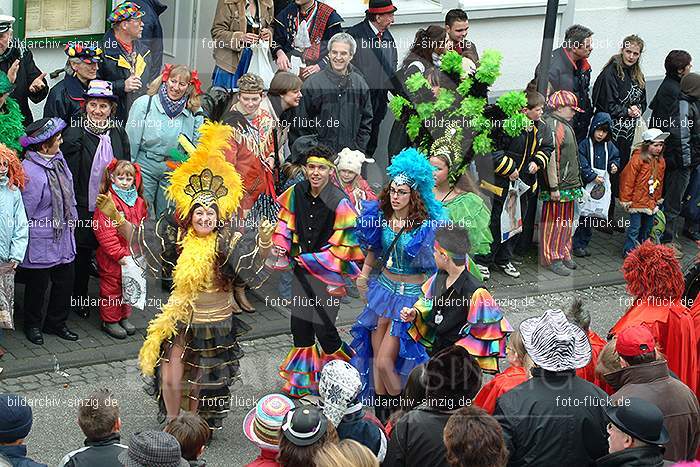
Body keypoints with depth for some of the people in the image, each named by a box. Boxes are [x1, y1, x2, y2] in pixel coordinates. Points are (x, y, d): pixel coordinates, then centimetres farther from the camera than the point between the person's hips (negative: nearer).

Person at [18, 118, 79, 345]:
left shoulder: (58, 159, 2)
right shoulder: (29, 172, -26)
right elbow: (24, 213, -19)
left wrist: (72, 217, 16)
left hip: (64, 239, 8)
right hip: (41, 243, -8)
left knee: (65, 282, 16)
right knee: (37, 284, 11)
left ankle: (56, 323, 34)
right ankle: (33, 325, 31)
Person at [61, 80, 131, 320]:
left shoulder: (118, 133, 6)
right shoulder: (75, 133, -9)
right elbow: (68, 171, -12)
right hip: (83, 207, -3)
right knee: (82, 253, 8)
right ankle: (79, 298, 25)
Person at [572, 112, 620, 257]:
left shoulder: (609, 146, 7)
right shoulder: (584, 145, -8)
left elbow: (615, 157, 21)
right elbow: (582, 165, -12)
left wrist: (614, 165, 0)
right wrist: (593, 176, -18)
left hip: (602, 185, 5)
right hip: (586, 185, -5)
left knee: (593, 217, 9)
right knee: (583, 216, -6)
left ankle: (583, 243, 18)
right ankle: (578, 244, 2)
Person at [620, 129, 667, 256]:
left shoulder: (661, 161, 5)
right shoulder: (637, 159, -17)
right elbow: (628, 180, -13)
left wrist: (658, 199, 21)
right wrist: (626, 199, -10)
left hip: (651, 202, 7)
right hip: (637, 201, -7)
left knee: (647, 227, 16)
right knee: (634, 228, -3)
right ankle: (629, 251, 7)